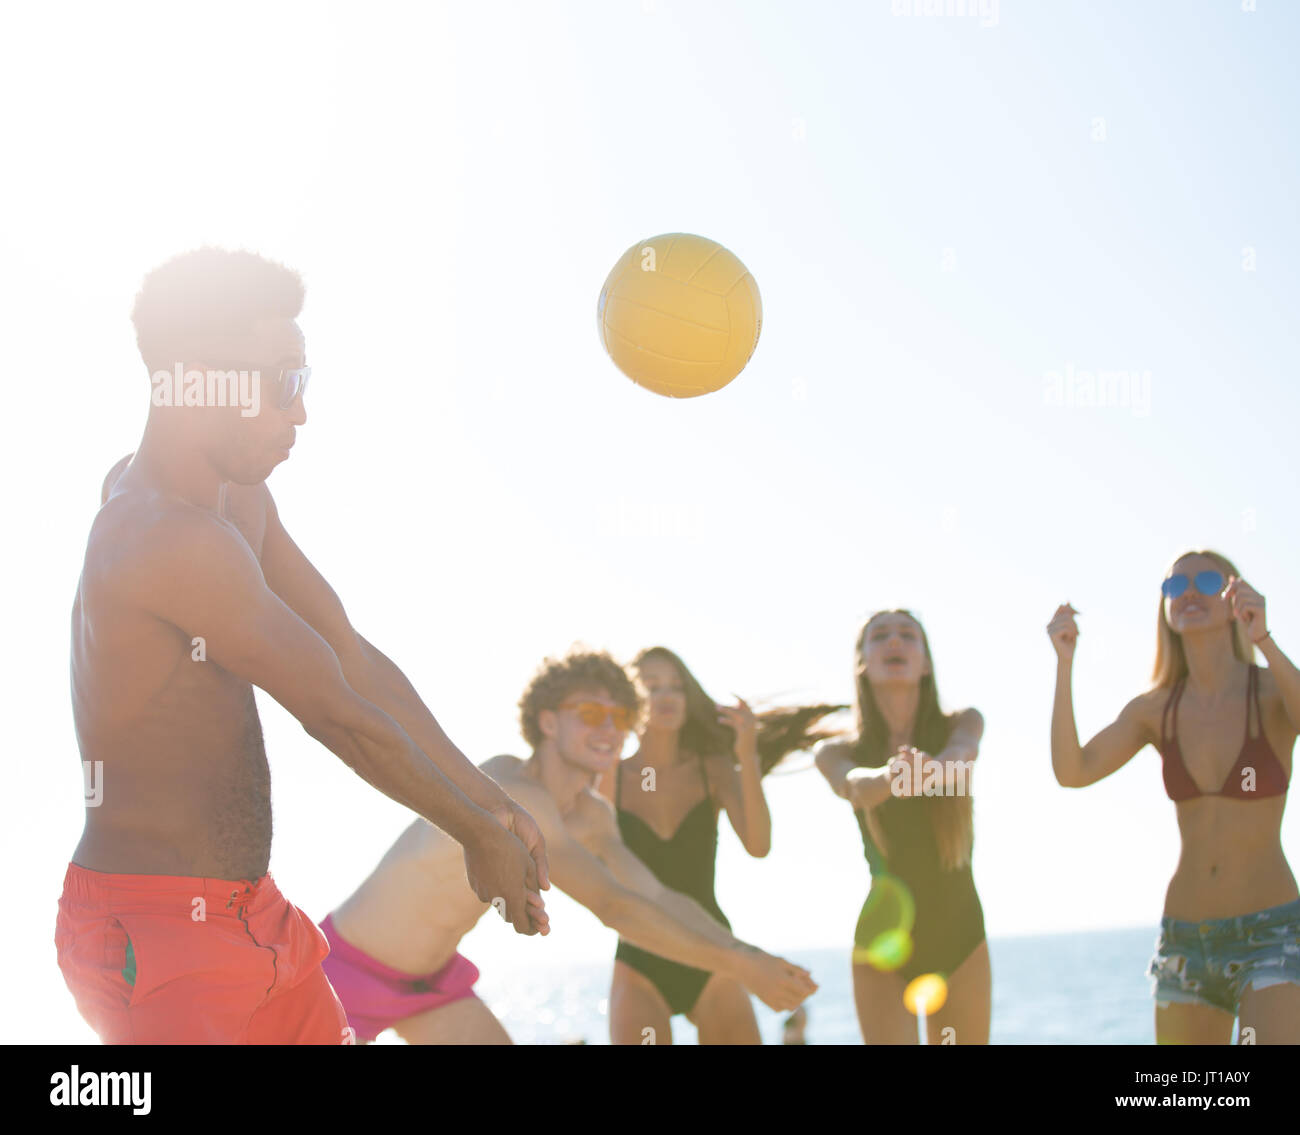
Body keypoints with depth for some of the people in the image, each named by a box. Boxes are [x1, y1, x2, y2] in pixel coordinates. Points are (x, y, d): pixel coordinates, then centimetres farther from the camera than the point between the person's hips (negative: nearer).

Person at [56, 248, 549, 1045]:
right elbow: (337, 715, -17)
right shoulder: (172, 538, -23)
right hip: (157, 932, -10)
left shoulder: (236, 500, 9)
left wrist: (488, 801, 12)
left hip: (250, 913, 10)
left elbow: (354, 660, 13)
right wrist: (479, 833, -6)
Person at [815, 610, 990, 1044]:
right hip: (885, 941, -1)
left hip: (961, 934, 1)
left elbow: (961, 753, -25)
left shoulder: (961, 724, -2)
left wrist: (929, 767, -49)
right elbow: (855, 786, -26)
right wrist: (889, 776, -50)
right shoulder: (837, 753, -3)